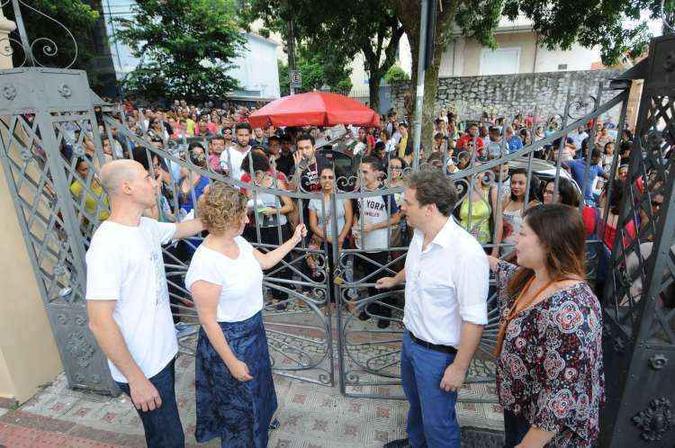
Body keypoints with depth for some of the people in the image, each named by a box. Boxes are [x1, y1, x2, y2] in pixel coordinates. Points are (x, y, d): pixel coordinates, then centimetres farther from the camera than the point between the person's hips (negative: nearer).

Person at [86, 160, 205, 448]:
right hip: (142, 367, -8)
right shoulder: (107, 245, -26)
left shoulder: (146, 226, -1)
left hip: (163, 351, 8)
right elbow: (99, 322, -26)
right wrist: (136, 379, -21)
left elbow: (182, 228, 21)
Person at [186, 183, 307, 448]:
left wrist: (294, 240, 12)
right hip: (227, 339, -8)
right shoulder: (206, 263, -31)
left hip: (253, 329, 8)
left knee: (257, 384, 32)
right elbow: (208, 320, -25)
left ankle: (261, 420, 61)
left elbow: (265, 261, 12)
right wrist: (232, 362, -19)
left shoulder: (238, 242, -7)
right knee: (238, 400, 17)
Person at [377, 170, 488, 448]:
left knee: (437, 422, 12)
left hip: (438, 353, -8)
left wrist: (459, 367, -19)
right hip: (410, 339, 9)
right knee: (415, 401, 31)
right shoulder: (419, 235, -4)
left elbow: (474, 319, -26)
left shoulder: (466, 252, -31)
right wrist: (394, 280, 37)